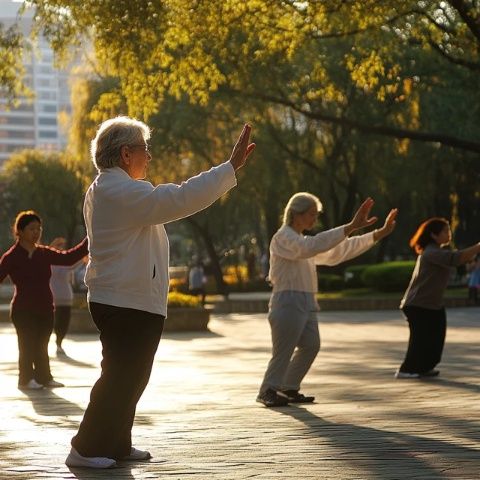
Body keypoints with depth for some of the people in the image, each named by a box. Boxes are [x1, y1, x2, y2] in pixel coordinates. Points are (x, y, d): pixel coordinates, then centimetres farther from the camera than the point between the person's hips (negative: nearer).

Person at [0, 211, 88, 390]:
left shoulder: (45, 253, 8)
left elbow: (69, 257, 2)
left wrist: (88, 242, -7)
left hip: (45, 309, 5)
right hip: (23, 310, -5)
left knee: (41, 345, 12)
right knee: (27, 345, -2)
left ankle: (44, 377, 20)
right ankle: (26, 379, 8)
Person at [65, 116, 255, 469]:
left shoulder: (101, 191, 15)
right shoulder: (123, 192, -19)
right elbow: (181, 199, -26)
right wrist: (232, 166, -25)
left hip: (114, 300, 11)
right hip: (130, 303, -11)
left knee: (129, 376, 17)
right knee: (122, 377, -4)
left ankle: (117, 444, 24)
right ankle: (87, 449, -1)